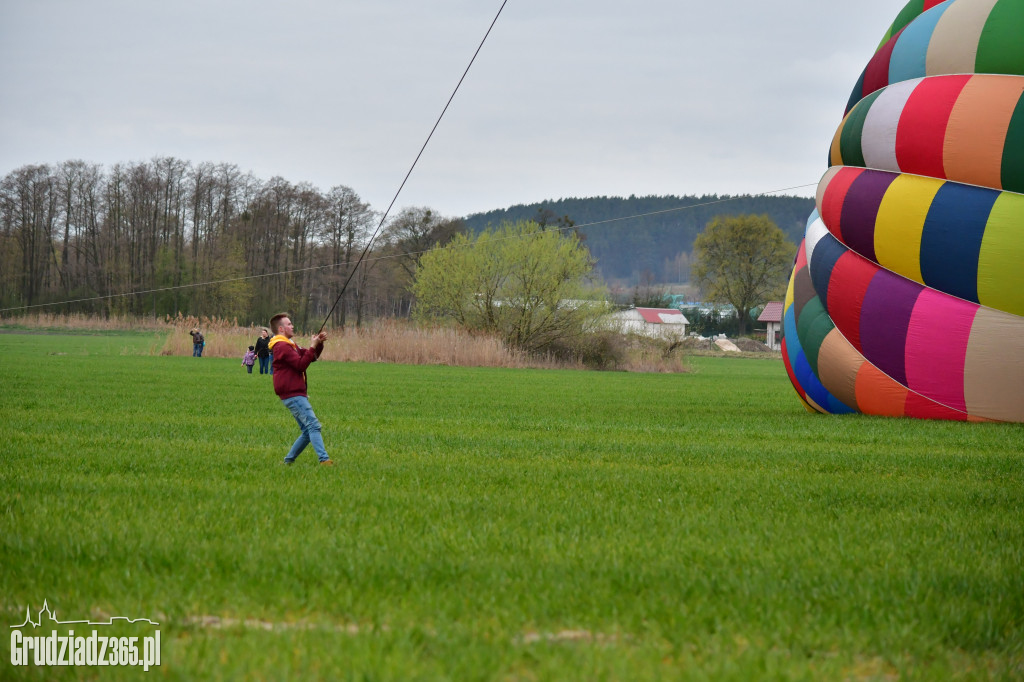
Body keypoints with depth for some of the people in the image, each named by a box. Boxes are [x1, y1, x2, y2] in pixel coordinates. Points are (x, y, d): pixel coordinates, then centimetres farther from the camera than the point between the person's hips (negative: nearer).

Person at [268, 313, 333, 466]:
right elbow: (301, 364, -19)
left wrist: (319, 344, 6)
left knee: (308, 431, 10)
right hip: (292, 395, -11)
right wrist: (312, 347, -13)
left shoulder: (290, 345, 24)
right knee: (313, 425, -18)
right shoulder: (281, 347, -11)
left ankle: (288, 460, 12)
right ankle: (323, 459, -26)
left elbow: (312, 357, 22)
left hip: (296, 394, 11)